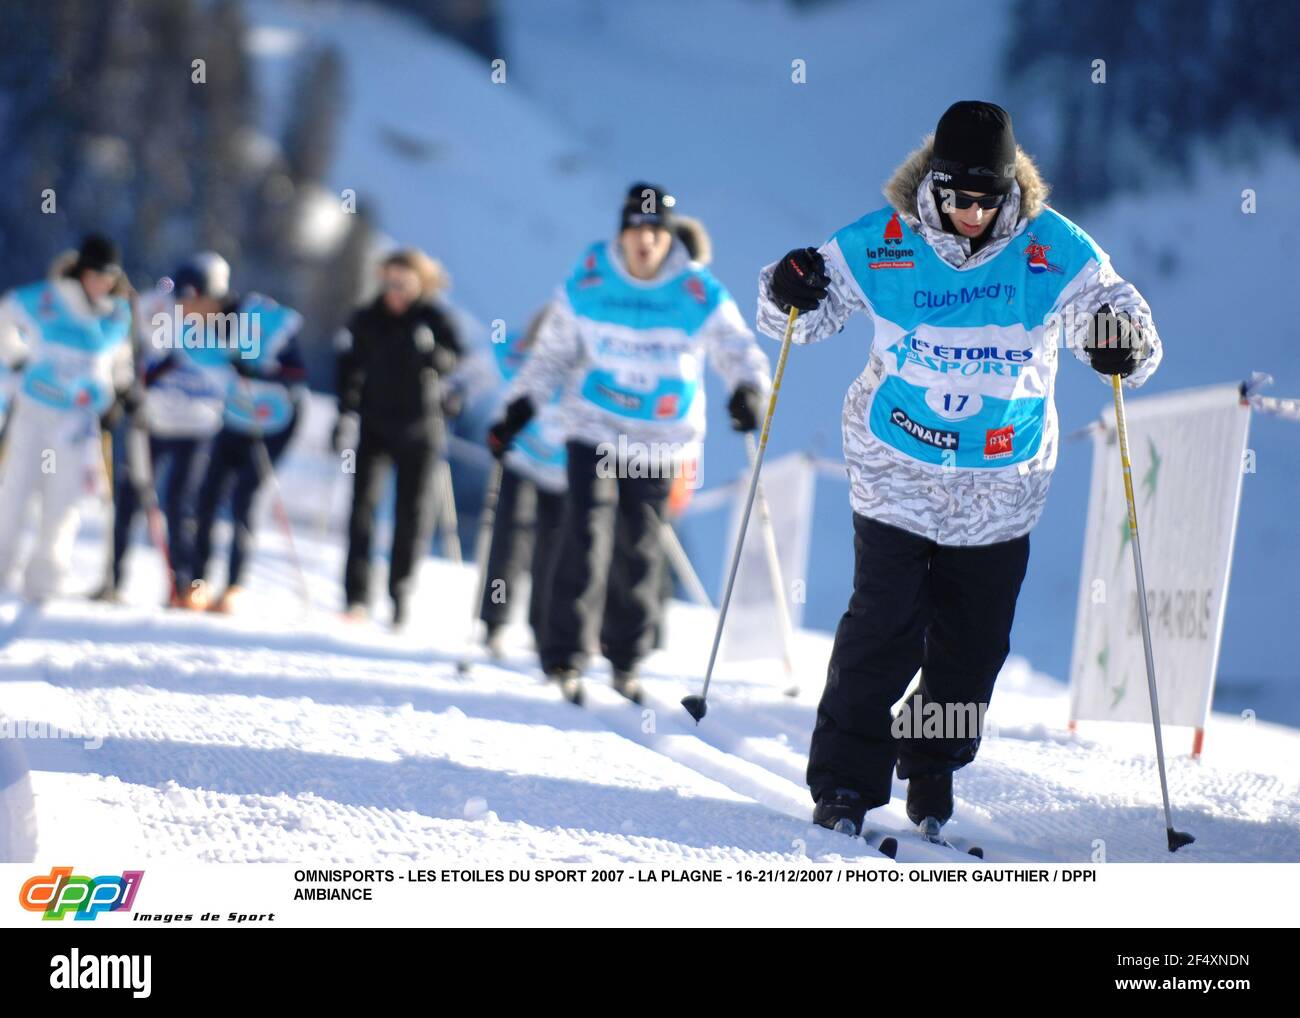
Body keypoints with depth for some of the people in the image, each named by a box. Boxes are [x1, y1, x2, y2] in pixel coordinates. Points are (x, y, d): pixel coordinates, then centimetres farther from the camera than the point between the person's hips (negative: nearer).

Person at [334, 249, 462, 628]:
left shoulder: (436, 321, -3)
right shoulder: (367, 320, 5)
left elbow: (460, 367, 2)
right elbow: (350, 369, 10)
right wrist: (344, 417, 3)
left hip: (419, 429, -1)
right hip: (374, 424, 1)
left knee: (413, 512, 2)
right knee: (364, 502, -10)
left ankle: (400, 597, 12)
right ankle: (356, 597, -10)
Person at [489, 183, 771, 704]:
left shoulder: (700, 294, -6)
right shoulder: (586, 284, -3)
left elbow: (738, 348, -4)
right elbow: (552, 354, 6)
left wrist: (748, 390, -26)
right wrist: (517, 411, -2)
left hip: (659, 444, 1)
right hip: (593, 431, -1)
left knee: (640, 551, 5)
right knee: (586, 534, -13)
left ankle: (626, 657, 22)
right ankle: (565, 657, -8)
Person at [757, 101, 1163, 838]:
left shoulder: (1054, 251, -7)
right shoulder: (880, 244, -7)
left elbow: (1115, 307, -1)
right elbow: (809, 317, 6)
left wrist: (1125, 344, -24)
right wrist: (787, 296, -17)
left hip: (1001, 491, 2)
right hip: (895, 475, -1)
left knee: (973, 644, 7)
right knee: (883, 631, -7)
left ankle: (934, 775, 28)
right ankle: (845, 783, 4)